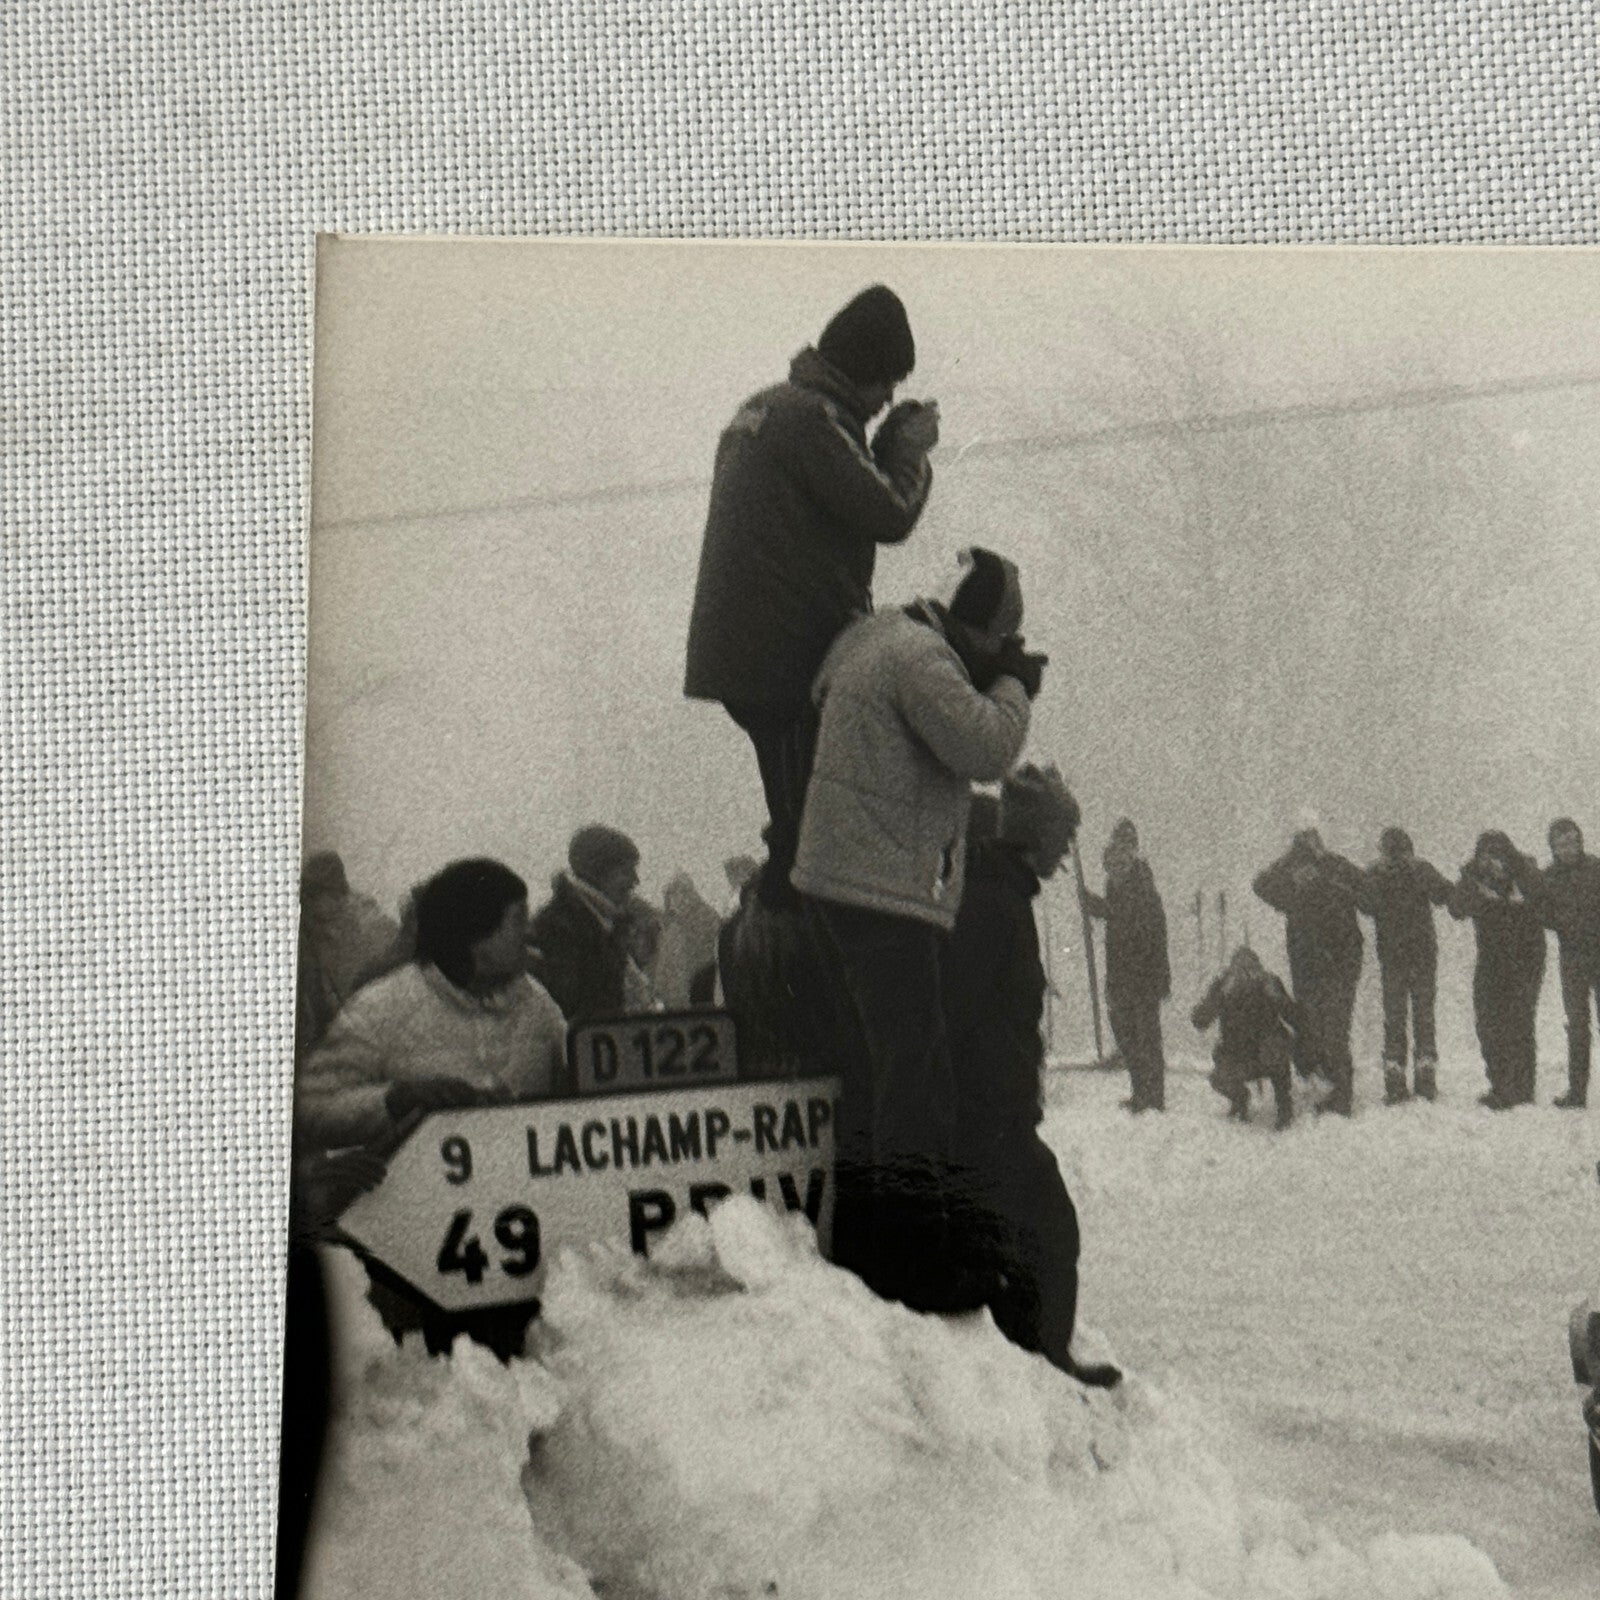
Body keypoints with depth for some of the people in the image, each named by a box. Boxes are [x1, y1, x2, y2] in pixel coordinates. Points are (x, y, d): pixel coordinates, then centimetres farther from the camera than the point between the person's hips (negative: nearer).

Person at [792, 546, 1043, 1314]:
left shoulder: (878, 642, 19)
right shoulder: (918, 654, -13)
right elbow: (985, 748, -22)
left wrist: (1002, 684, 12)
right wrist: (1011, 686, -3)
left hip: (843, 886, 11)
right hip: (885, 890, -11)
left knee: (874, 1066, 16)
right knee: (917, 1076, -8)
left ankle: (858, 1248, 25)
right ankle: (920, 1264, -5)